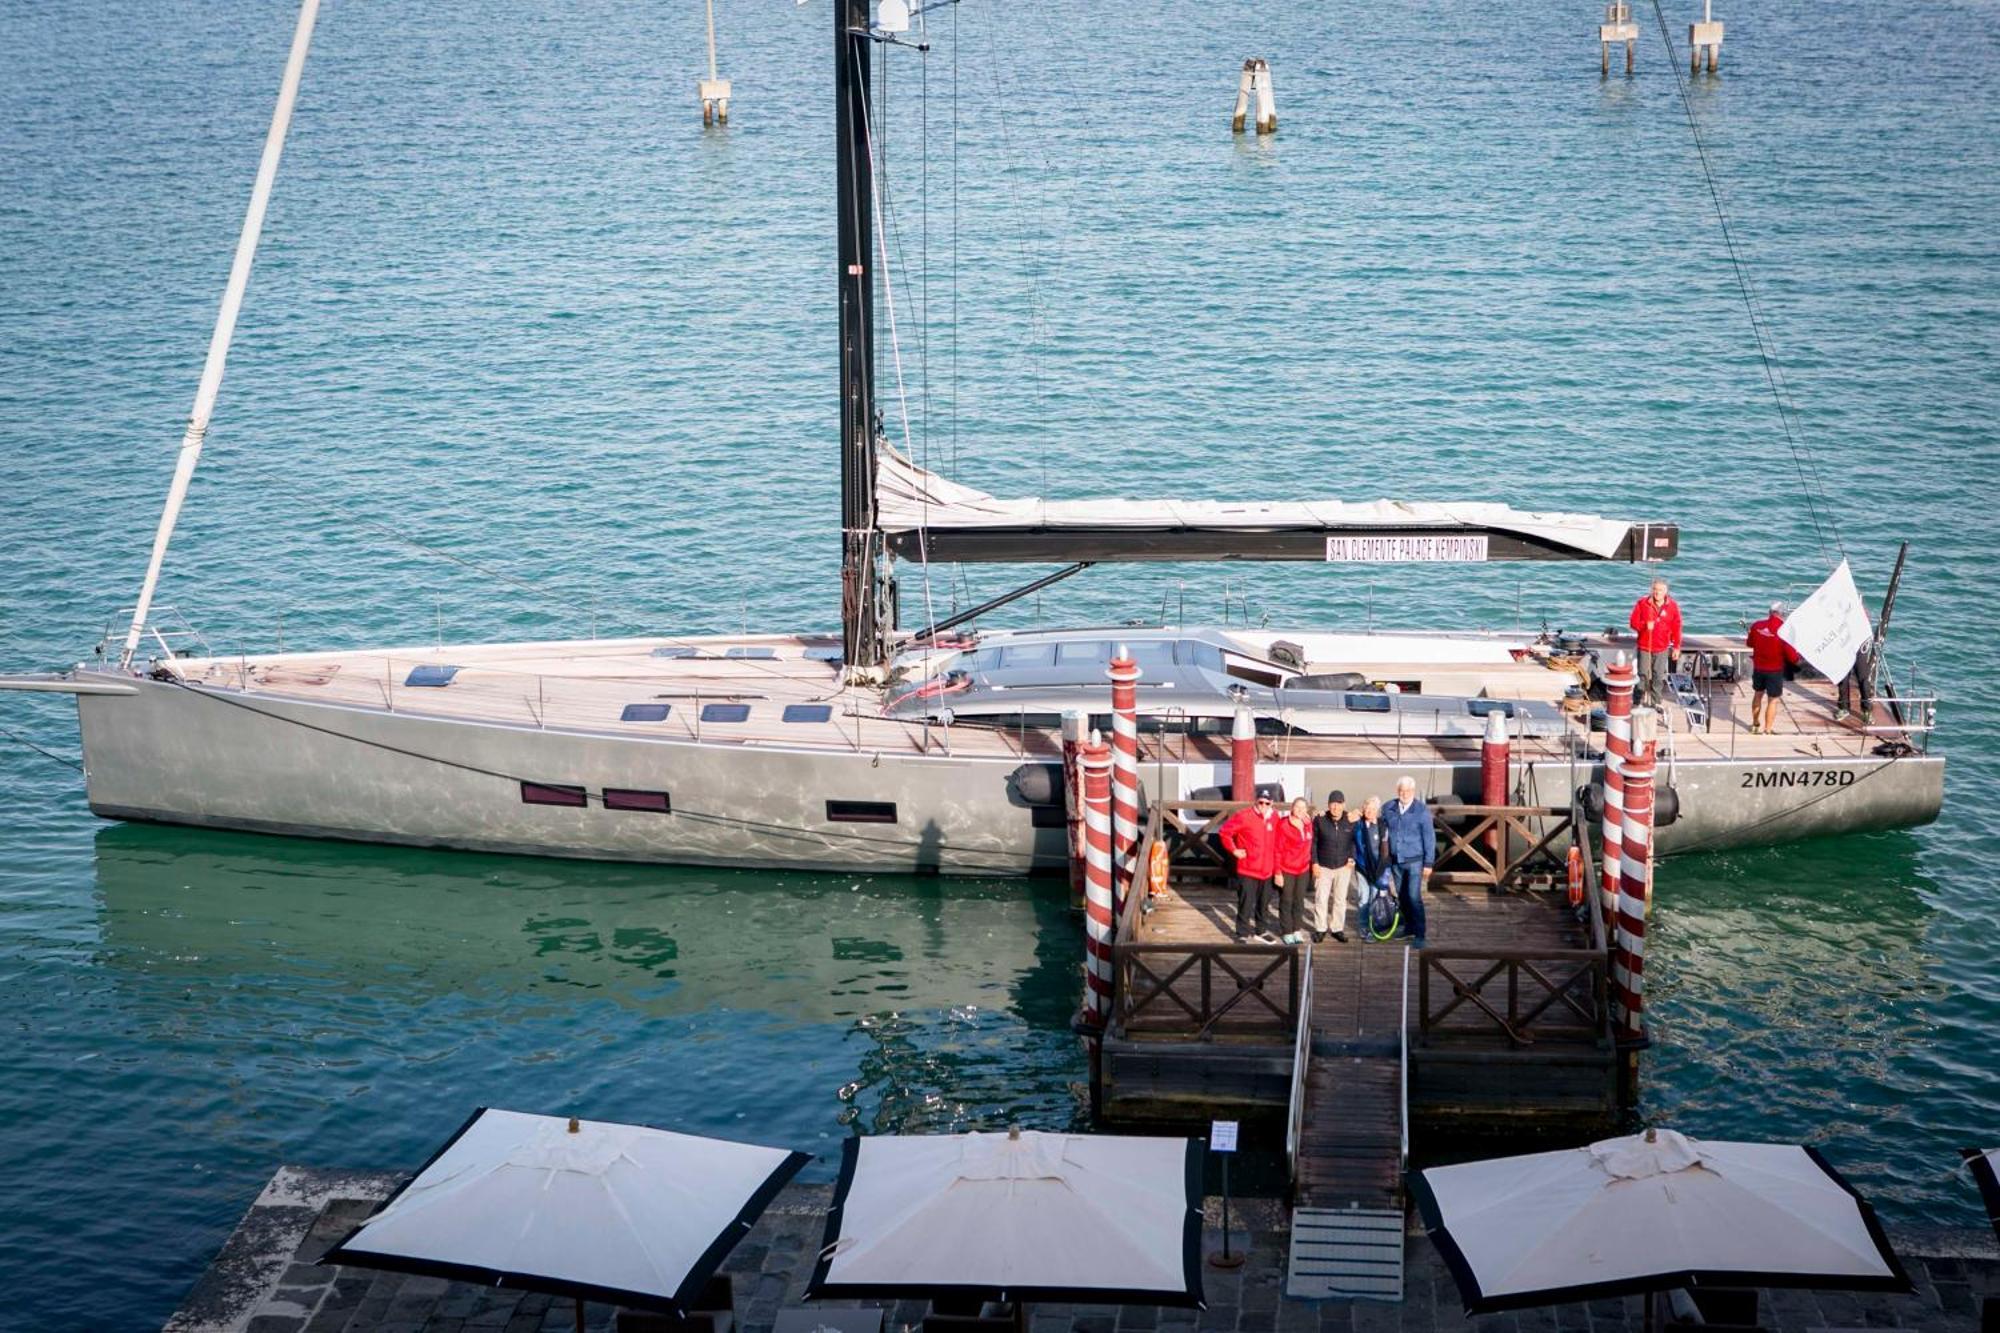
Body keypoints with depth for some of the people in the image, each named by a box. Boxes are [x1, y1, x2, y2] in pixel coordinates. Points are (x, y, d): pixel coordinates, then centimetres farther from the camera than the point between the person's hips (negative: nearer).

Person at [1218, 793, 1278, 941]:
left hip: (1266, 871, 6)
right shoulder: (1244, 816, -12)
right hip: (1247, 869, -6)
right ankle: (1242, 934, 2)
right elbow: (1225, 831, -8)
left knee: (1263, 903, 18)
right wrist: (1234, 850, -9)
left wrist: (1276, 867, 12)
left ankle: (1259, 930, 34)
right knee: (1246, 903, -6)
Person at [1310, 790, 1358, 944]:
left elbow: (1355, 841, 6)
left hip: (1343, 866, 1)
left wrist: (1352, 858, -3)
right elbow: (1313, 842, -3)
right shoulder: (1320, 820, -10)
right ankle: (1320, 929, 14)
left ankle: (1338, 928, 20)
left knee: (1340, 899, 9)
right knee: (1321, 899, 2)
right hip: (1323, 867, -1)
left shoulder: (1351, 820, -6)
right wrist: (1315, 863, -6)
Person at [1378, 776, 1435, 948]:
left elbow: (1429, 838, -9)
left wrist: (1428, 863, -9)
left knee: (1414, 897, -11)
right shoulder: (1388, 809, -1)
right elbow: (1383, 829, 16)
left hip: (1414, 861, -5)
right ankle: (1409, 927, 29)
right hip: (1395, 861, 5)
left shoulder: (1422, 810, -12)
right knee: (1402, 896, 14)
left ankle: (1419, 935, -8)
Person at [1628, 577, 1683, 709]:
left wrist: (1676, 647, 2)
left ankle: (1656, 702, 14)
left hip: (1662, 649, 1)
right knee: (1643, 675, 3)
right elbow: (1634, 622, -3)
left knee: (1659, 677, 5)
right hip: (1644, 647, -1)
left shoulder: (1673, 606, -2)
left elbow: (1676, 628, 2)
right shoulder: (1642, 603, -5)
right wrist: (1645, 625, -24)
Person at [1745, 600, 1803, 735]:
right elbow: (1792, 655, -18)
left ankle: (1755, 724, 38)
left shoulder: (1757, 626, -7)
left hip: (1758, 667, 5)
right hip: (1775, 670, -5)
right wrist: (1800, 659, 3)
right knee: (1772, 700, 7)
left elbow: (1749, 643, 12)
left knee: (1758, 695, 24)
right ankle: (1767, 730, 10)